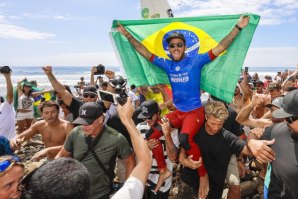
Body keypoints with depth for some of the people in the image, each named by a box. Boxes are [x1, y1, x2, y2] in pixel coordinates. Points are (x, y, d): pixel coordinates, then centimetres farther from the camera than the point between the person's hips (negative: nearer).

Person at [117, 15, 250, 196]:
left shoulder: (196, 61, -7)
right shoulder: (166, 64, 4)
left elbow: (220, 48, -10)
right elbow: (144, 52, 9)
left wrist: (238, 27, -15)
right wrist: (127, 34, 9)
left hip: (195, 111, -5)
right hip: (178, 112, 6)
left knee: (185, 139, -33)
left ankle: (203, 174, -8)